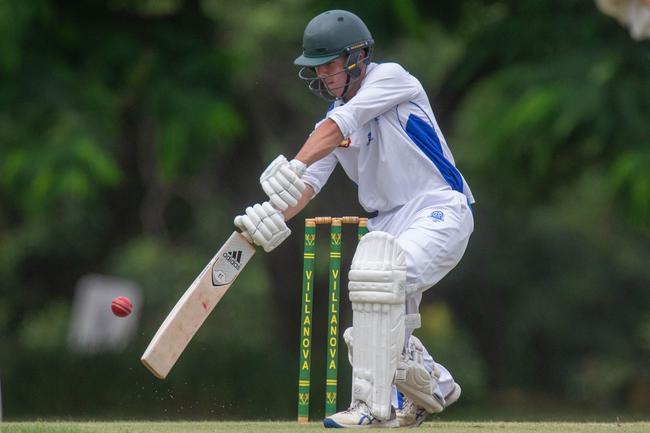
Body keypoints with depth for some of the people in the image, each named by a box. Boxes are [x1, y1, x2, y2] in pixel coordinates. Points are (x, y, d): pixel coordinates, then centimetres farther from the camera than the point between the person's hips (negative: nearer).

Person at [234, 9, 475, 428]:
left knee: (377, 275, -31)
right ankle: (434, 387, 37)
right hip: (389, 224, 9)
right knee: (383, 338, 8)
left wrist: (293, 167, -36)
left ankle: (373, 404, -31)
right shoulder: (334, 120, 13)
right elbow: (309, 183, 2)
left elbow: (339, 128, -23)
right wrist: (276, 216, -19)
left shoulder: (391, 77, -8)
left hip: (441, 209, -9)